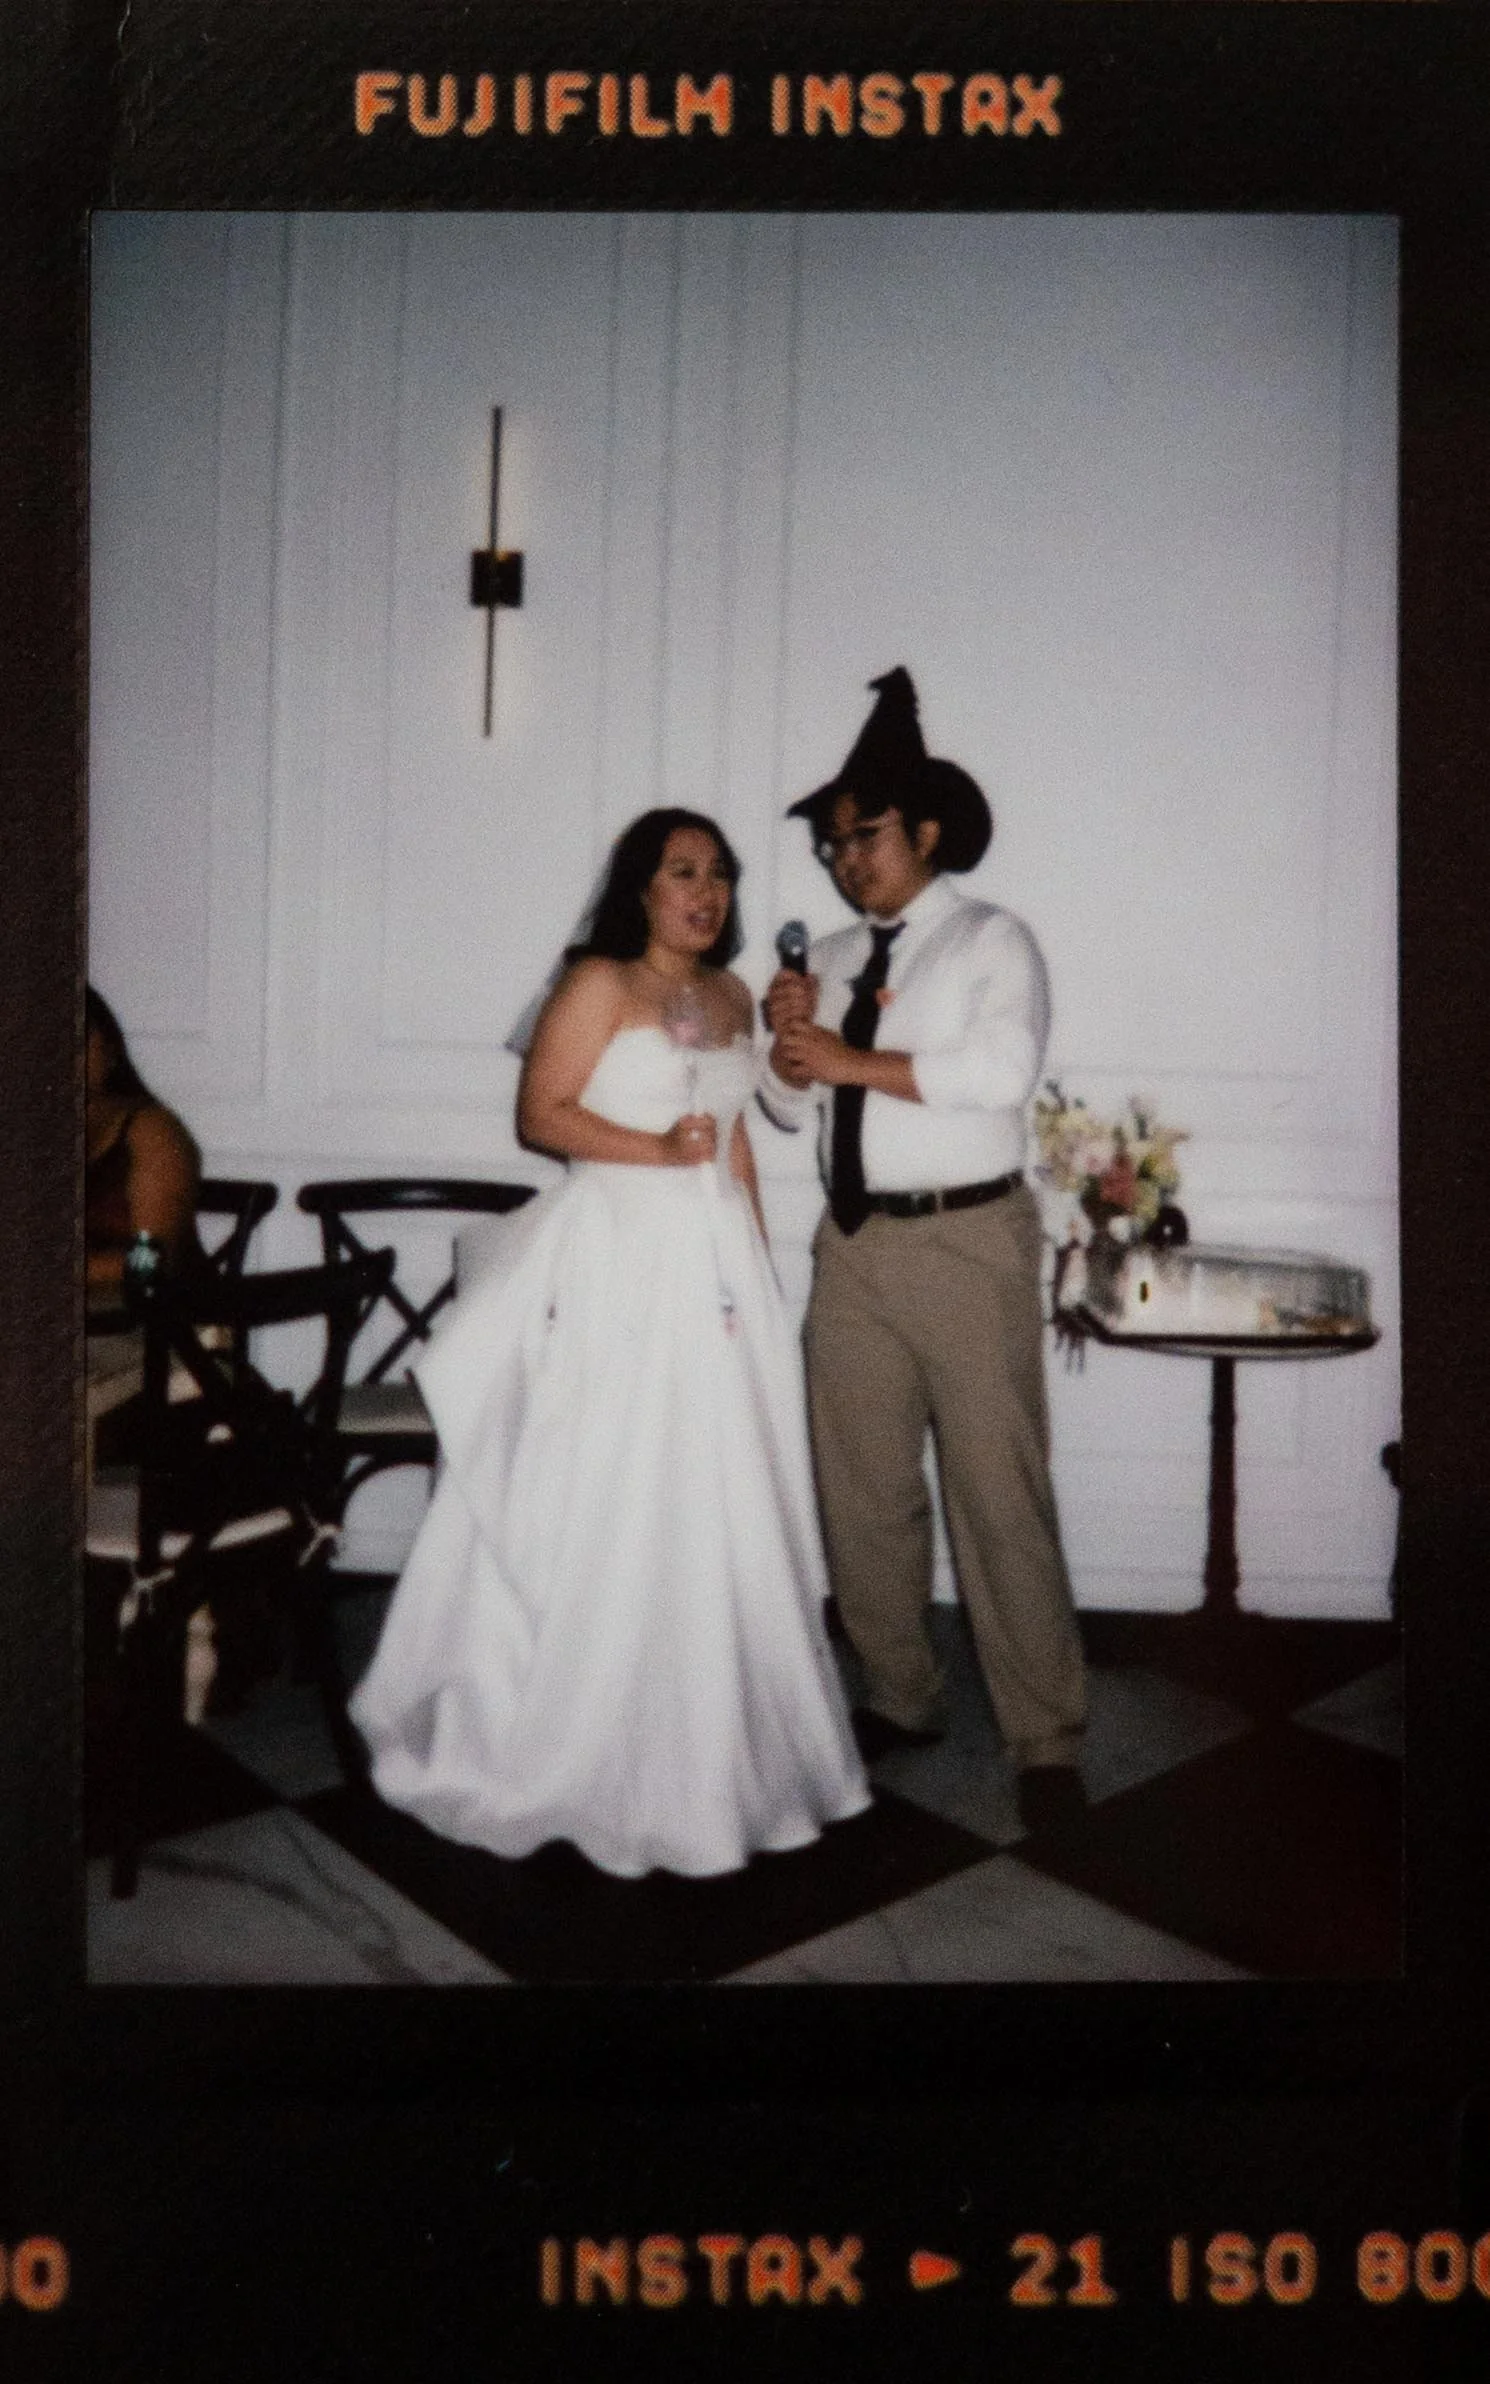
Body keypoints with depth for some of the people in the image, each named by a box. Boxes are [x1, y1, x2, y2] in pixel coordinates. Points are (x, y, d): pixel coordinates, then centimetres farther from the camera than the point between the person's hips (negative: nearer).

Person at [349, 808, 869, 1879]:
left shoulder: (731, 997, 16)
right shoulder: (597, 984, -3)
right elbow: (541, 1113, -9)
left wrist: (757, 1259, 14)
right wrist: (657, 1149, -20)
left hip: (717, 1260, 6)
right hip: (620, 1256, -6)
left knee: (720, 1501, 8)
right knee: (608, 1501, -1)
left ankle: (713, 1739, 22)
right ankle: (584, 1748, 13)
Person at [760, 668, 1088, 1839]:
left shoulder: (994, 940, -1)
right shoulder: (834, 958, 16)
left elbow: (1002, 1071, -19)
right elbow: (790, 1104, 16)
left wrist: (852, 1060, -15)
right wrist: (788, 1039, -4)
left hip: (966, 1242, -6)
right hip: (854, 1246, 6)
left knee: (999, 1494, -4)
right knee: (862, 1489, 10)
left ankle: (1046, 1739, 8)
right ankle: (902, 1699, 26)